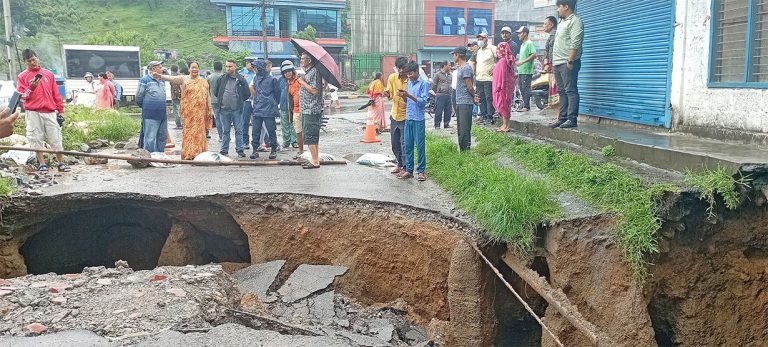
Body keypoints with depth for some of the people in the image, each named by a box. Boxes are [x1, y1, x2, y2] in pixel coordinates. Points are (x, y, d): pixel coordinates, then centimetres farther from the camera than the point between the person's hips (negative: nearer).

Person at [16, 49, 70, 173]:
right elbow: (22, 96, 2)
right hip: (33, 113, -1)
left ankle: (61, 163, 4)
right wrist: (31, 88, -15)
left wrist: (60, 110, 9)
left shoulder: (48, 74, 13)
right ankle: (42, 164, 7)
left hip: (50, 112, 1)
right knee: (36, 139, 0)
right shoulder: (22, 76, 7)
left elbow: (56, 94, 12)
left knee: (56, 138, 0)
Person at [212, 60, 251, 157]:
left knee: (239, 131, 1)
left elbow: (247, 94, 4)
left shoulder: (241, 79, -1)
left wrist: (239, 101, 4)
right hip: (224, 109, 2)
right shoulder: (222, 79, 6)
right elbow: (215, 92, 16)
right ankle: (224, 150, 16)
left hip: (237, 109, -2)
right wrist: (221, 100, 11)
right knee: (225, 131, 10)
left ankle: (240, 150, 7)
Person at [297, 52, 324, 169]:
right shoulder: (308, 72, 18)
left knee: (310, 136, -8)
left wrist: (302, 82, -13)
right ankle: (315, 159, 18)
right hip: (307, 110, 10)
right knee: (313, 136, 13)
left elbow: (315, 90, -22)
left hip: (312, 110, -10)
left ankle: (315, 161, -4)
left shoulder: (314, 72, -14)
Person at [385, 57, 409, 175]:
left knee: (404, 143, -1)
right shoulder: (392, 78, -1)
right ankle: (400, 164, 30)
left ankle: (405, 167, 10)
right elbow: (390, 96, 7)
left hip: (405, 116, -5)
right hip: (394, 115, 5)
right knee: (395, 143, 14)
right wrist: (387, 94, -16)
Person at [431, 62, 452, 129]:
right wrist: (437, 92, 4)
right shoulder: (438, 74, -3)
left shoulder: (449, 75, 14)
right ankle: (437, 125, 0)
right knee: (439, 111, -5)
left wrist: (449, 92, 14)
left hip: (448, 95, 6)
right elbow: (433, 85, -1)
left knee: (448, 111, 7)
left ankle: (446, 124, 16)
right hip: (440, 95, -6)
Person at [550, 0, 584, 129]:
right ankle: (562, 118, 14)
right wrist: (552, 62, 20)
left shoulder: (575, 21, -8)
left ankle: (571, 119, -12)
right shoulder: (562, 22, 22)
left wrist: (570, 61, -23)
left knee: (570, 91, -10)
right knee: (562, 92, 10)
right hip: (558, 63, 10)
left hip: (567, 63, -10)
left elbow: (575, 44, -18)